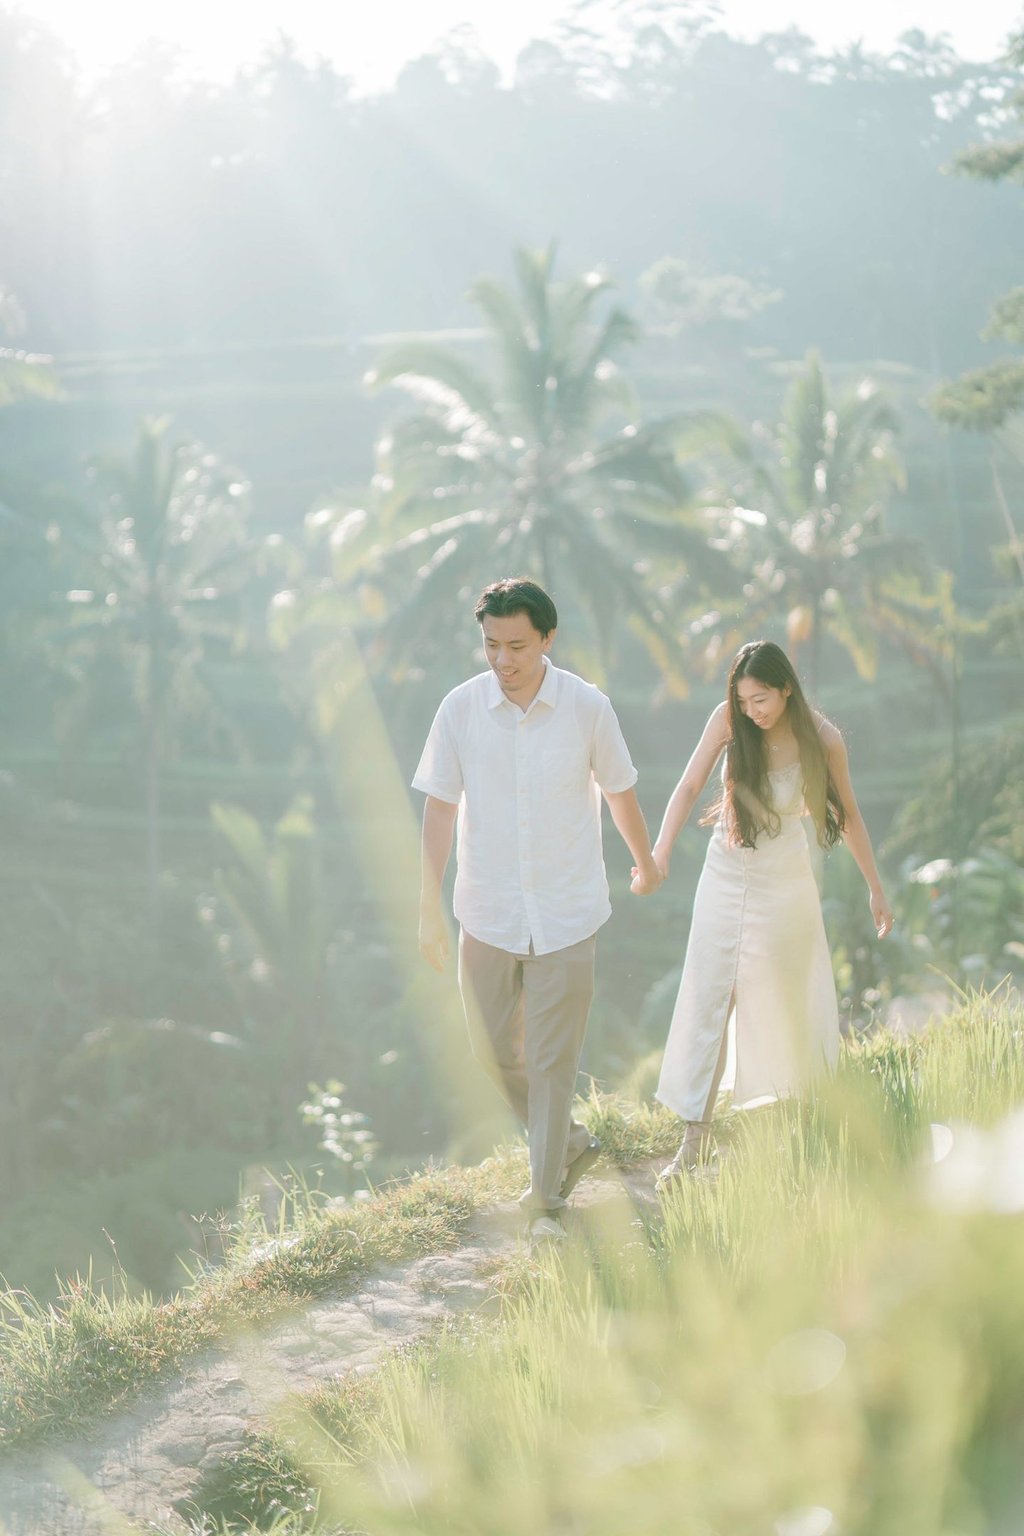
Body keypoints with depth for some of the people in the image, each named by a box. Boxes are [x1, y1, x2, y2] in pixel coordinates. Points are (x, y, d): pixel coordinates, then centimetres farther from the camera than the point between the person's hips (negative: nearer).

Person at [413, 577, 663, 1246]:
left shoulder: (588, 707, -9)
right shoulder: (460, 707, -6)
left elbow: (620, 791, 7)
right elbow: (440, 810, 0)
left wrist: (646, 861, 22)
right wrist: (430, 908, -2)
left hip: (567, 915, -2)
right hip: (487, 914, 2)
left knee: (553, 1059, -1)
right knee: (495, 1053, 11)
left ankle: (547, 1201, 10)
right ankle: (571, 1144, 34)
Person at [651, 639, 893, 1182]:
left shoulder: (821, 740, -14)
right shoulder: (729, 721, -11)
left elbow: (847, 814, -1)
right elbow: (689, 787, -12)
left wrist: (875, 888, 7)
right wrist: (660, 852, -27)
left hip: (784, 881, -2)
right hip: (725, 875, 2)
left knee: (789, 995, 10)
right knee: (704, 999, -3)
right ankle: (694, 1141, -1)